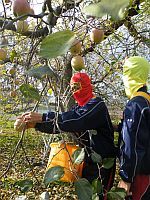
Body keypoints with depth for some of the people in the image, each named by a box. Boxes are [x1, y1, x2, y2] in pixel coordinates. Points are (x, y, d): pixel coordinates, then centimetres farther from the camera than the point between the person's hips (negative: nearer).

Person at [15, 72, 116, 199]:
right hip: (88, 159, 8)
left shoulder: (97, 104, -18)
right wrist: (35, 124, -9)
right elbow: (59, 124, 5)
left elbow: (76, 121, -33)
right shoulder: (80, 107, 9)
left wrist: (42, 117, -35)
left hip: (103, 160, -8)